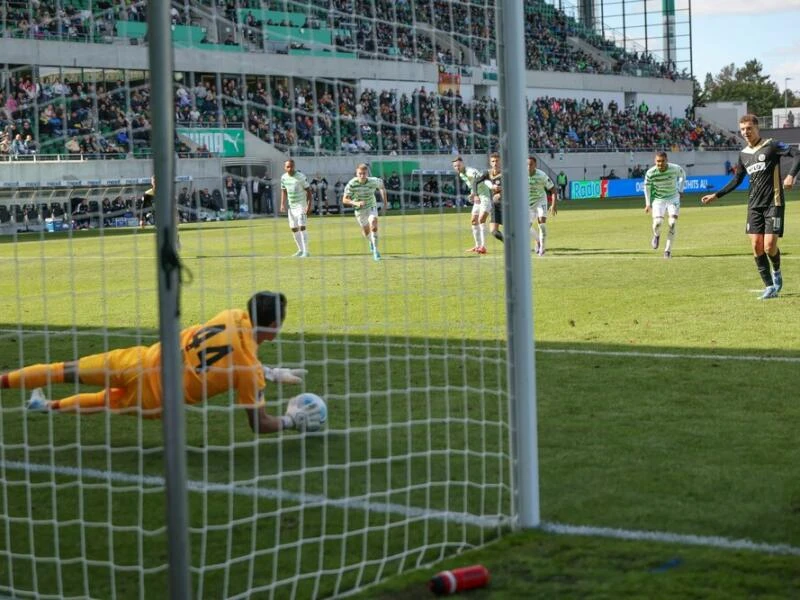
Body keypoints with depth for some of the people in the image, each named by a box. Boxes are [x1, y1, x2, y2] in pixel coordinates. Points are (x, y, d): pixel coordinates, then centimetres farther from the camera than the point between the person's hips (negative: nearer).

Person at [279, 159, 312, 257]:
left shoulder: (301, 177, -14)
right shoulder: (283, 177, 3)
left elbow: (308, 191, -10)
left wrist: (309, 205, -18)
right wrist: (282, 204, 6)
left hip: (301, 205, -6)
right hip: (291, 206, 6)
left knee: (302, 227, -15)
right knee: (293, 229, 9)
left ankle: (306, 251, -13)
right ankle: (300, 250, 22)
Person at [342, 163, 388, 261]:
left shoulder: (373, 181, -22)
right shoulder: (352, 184, -26)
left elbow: (381, 185, 2)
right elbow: (344, 200, -25)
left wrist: (385, 202, 4)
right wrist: (355, 203, -44)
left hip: (371, 206, -1)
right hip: (359, 209, 1)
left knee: (373, 227, -26)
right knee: (366, 231, 15)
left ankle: (375, 250, -14)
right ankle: (371, 241, 52)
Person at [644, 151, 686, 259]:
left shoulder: (675, 168, -19)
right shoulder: (650, 172, -19)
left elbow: (683, 175, 6)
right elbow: (647, 187, -2)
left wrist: (680, 190, 5)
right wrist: (648, 203, 0)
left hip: (673, 198, 1)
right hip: (658, 199, -1)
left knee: (672, 223, -13)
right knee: (657, 222, -18)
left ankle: (668, 250, -1)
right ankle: (656, 235, 19)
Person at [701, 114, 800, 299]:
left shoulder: (771, 146, -6)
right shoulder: (743, 154, 12)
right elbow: (736, 180, 23)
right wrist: (716, 195, 18)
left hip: (773, 204, -6)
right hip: (754, 205, 6)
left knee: (769, 246, -11)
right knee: (756, 246, -3)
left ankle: (776, 271, 21)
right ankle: (769, 287, 6)